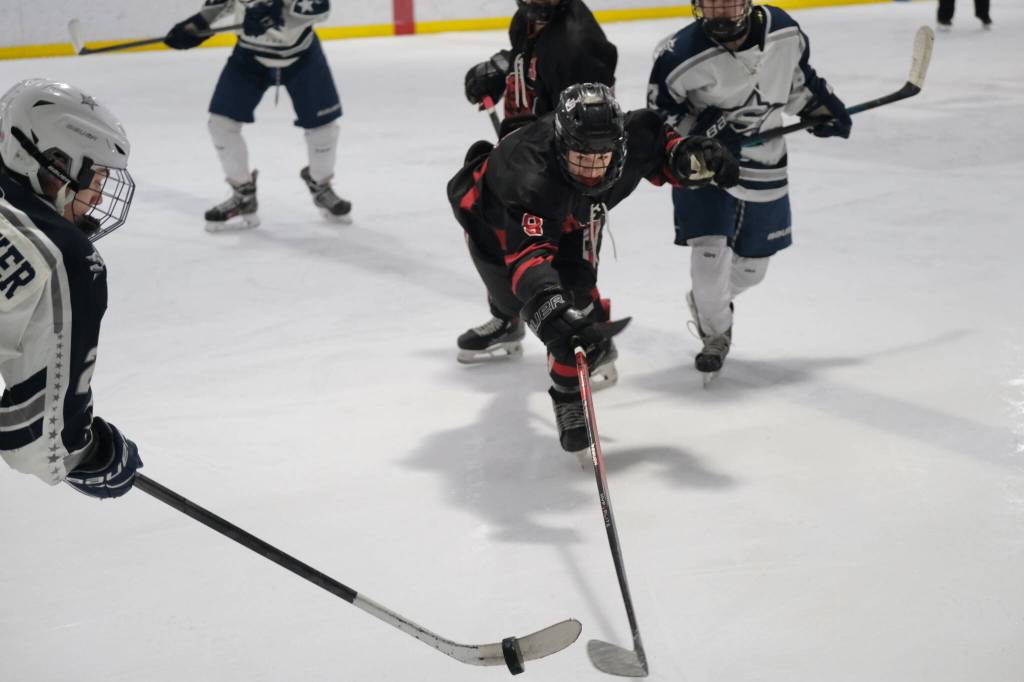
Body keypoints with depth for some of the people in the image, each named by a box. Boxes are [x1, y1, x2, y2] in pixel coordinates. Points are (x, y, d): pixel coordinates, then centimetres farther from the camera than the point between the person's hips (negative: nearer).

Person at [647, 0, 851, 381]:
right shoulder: (680, 55, -24)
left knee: (750, 270, 12)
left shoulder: (783, 31, -12)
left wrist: (820, 107, 8)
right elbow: (659, 118, -14)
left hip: (764, 170, 4)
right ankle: (715, 334, 15)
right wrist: (702, 129, -27)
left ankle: (707, 303, 46)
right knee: (709, 254, -15)